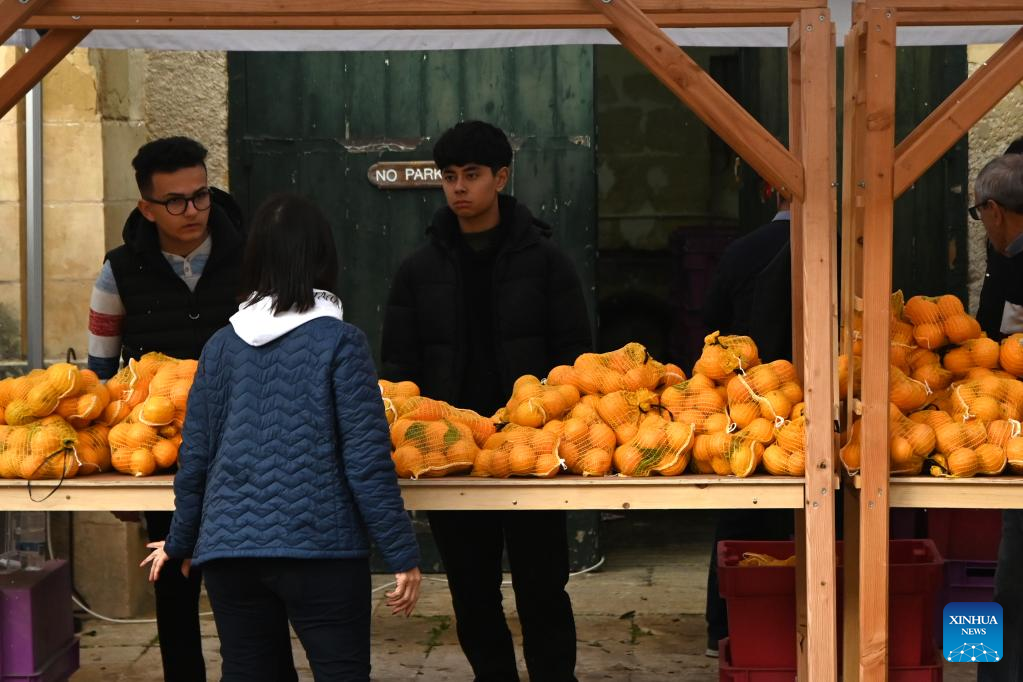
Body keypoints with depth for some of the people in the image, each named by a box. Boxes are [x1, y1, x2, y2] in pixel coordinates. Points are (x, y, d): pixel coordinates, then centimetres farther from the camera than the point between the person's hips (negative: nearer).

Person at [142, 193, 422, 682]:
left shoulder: (223, 345, 7)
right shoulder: (339, 341, -5)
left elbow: (194, 458, 10)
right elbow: (367, 461, -9)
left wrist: (179, 542, 24)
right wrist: (402, 555, -5)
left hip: (229, 549, 4)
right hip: (319, 548, -4)